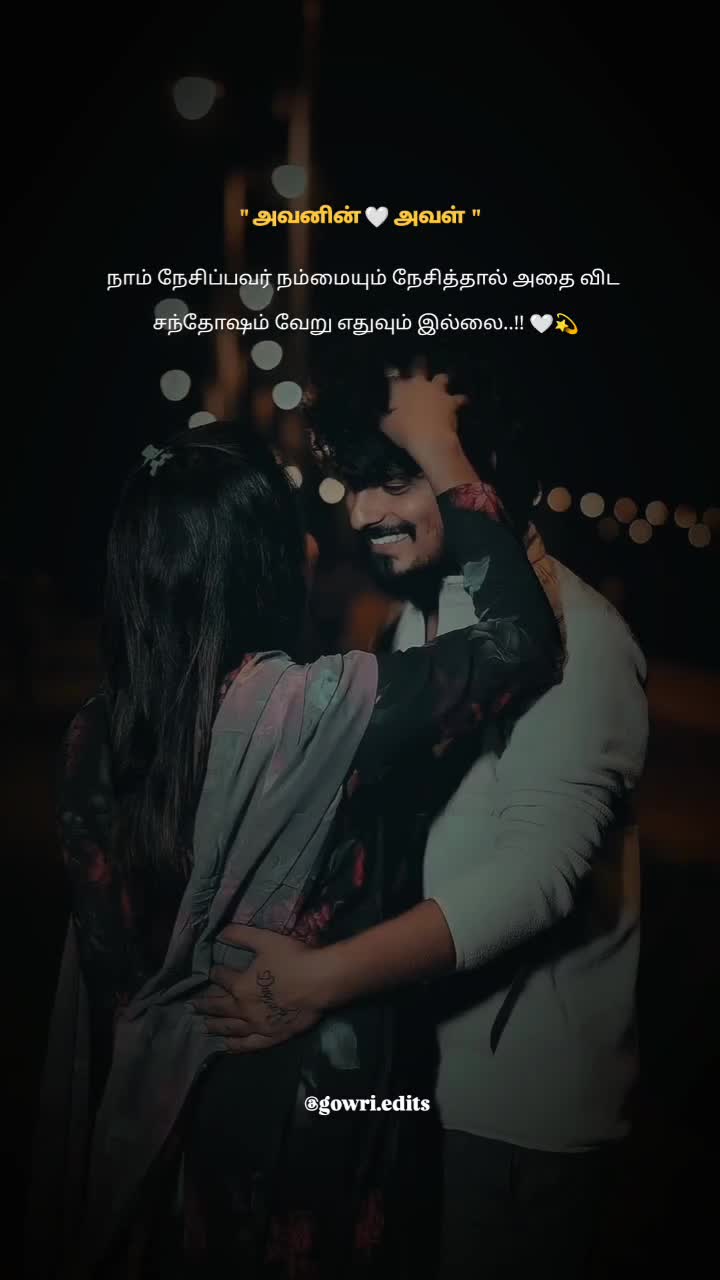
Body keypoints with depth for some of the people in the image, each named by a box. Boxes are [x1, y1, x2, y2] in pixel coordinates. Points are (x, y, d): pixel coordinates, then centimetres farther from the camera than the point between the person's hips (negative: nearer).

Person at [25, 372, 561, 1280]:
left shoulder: (95, 734, -10)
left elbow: (103, 945, 0)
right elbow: (521, 640, -23)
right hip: (293, 1093, -5)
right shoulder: (307, 710, -29)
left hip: (145, 1092, 5)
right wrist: (440, 452, -16)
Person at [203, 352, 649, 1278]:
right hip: (423, 1044, 8)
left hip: (526, 1084, -7)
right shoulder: (419, 613, 6)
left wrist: (326, 976, -32)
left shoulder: (570, 634, -21)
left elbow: (542, 864, -30)